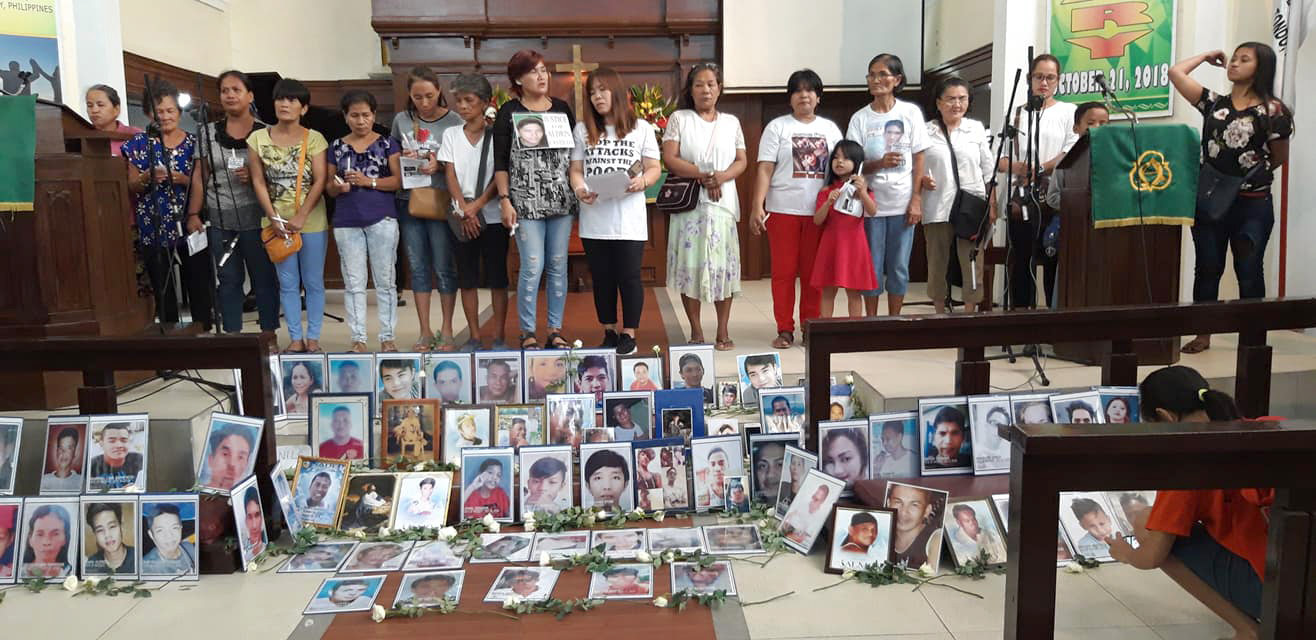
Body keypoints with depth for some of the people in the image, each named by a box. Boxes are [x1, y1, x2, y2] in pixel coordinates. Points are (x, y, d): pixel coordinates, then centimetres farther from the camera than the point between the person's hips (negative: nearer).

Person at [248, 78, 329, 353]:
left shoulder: (314, 139, -3)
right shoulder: (258, 138, 3)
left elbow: (319, 181, -8)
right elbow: (258, 181, 2)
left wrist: (301, 217, -16)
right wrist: (274, 217, -8)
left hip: (311, 220, -1)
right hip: (277, 221, 2)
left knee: (313, 282, 5)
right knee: (288, 283, 7)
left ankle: (312, 337, 15)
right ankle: (295, 338, 15)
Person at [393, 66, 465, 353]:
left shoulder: (454, 121, -4)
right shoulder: (401, 121, 7)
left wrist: (440, 165, -19)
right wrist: (403, 158, -3)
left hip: (441, 202, -3)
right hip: (408, 200, 4)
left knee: (444, 268, 2)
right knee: (418, 268, 8)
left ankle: (446, 331, 13)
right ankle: (425, 332, 16)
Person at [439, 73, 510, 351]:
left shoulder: (496, 134, 1)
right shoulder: (451, 134, 9)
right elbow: (450, 175, 3)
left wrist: (477, 205, -16)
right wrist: (463, 209, -10)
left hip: (493, 215, -3)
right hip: (461, 217, 3)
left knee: (497, 277, 0)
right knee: (467, 278, 5)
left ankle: (499, 337, 7)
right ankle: (474, 337, 13)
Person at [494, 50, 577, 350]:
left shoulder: (562, 108, 11)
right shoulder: (508, 112, 1)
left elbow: (575, 153, 14)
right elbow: (500, 162, -1)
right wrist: (505, 201, -8)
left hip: (562, 199, 4)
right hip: (526, 202, -4)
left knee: (558, 266, 6)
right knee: (532, 267, -7)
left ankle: (555, 330, 15)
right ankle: (527, 333, 5)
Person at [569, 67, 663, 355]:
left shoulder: (641, 128, 6)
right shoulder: (582, 130, 12)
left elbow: (654, 168, 5)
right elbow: (576, 170, 10)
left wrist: (642, 182, -17)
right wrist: (579, 189, -11)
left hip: (628, 217, -2)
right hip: (594, 216, 3)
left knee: (629, 276, -2)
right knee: (602, 278, 9)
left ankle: (629, 334, 10)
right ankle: (609, 332, 21)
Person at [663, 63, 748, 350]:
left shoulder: (731, 122, 14)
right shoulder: (679, 119, 6)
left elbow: (742, 161, 9)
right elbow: (670, 159, -4)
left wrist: (722, 176, -11)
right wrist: (702, 175, -14)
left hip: (723, 203, 2)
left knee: (723, 265, 0)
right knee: (689, 265, -1)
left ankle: (723, 332, 9)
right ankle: (696, 332, 9)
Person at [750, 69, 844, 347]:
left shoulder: (830, 128, 12)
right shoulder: (777, 127, 3)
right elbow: (765, 170, -4)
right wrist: (757, 207, -14)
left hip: (819, 211, 3)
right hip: (783, 209, -2)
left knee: (814, 272, 6)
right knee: (783, 271, 2)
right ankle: (784, 330, 10)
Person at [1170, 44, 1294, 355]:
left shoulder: (1272, 110, -2)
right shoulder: (1214, 102, 8)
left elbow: (1280, 158, 5)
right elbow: (1176, 73, 4)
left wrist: (1253, 174, 3)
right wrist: (1207, 56, 14)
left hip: (1253, 204, -3)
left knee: (1249, 272, 5)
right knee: (1207, 268, 8)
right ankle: (1203, 335, 17)